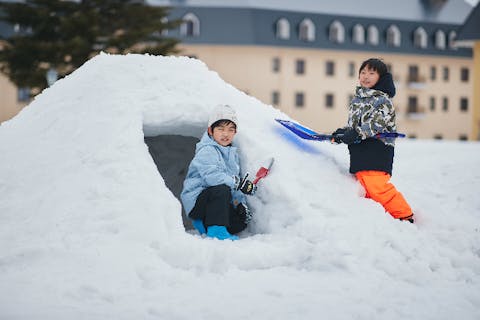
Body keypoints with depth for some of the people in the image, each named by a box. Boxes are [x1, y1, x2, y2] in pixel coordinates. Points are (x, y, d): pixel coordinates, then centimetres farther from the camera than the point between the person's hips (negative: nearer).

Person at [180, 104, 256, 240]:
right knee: (222, 190, -34)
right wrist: (239, 183, -32)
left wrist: (240, 203, -1)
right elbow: (211, 176, -30)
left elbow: (235, 188, 17)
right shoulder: (206, 151, -12)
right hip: (196, 201, -8)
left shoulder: (233, 154, 16)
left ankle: (204, 225, 9)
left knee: (241, 221, -6)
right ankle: (216, 230, -31)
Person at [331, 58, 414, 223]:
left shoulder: (383, 100, -5)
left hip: (377, 150, -8)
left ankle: (404, 215, -10)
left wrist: (356, 133, -26)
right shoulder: (356, 99, 19)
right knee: (365, 185, 9)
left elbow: (375, 123, -18)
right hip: (360, 151, 9)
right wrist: (342, 132, 7)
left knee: (376, 186, -18)